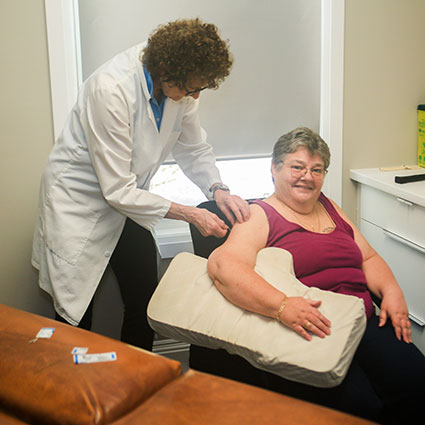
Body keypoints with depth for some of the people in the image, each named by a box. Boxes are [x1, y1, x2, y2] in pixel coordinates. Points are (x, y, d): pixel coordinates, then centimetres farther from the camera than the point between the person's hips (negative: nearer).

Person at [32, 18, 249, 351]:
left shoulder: (181, 86, -12)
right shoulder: (111, 89, -32)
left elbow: (194, 149, 5)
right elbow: (118, 190, -29)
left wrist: (218, 189, -14)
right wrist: (190, 215, -25)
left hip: (128, 203, 6)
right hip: (81, 203, -6)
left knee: (146, 306, 7)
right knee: (76, 318, -1)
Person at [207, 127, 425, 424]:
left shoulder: (330, 209, 23)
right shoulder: (260, 216, 1)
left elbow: (368, 259, 25)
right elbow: (223, 265, -17)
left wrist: (391, 291, 3)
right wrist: (281, 306, -30)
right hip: (303, 334, -6)